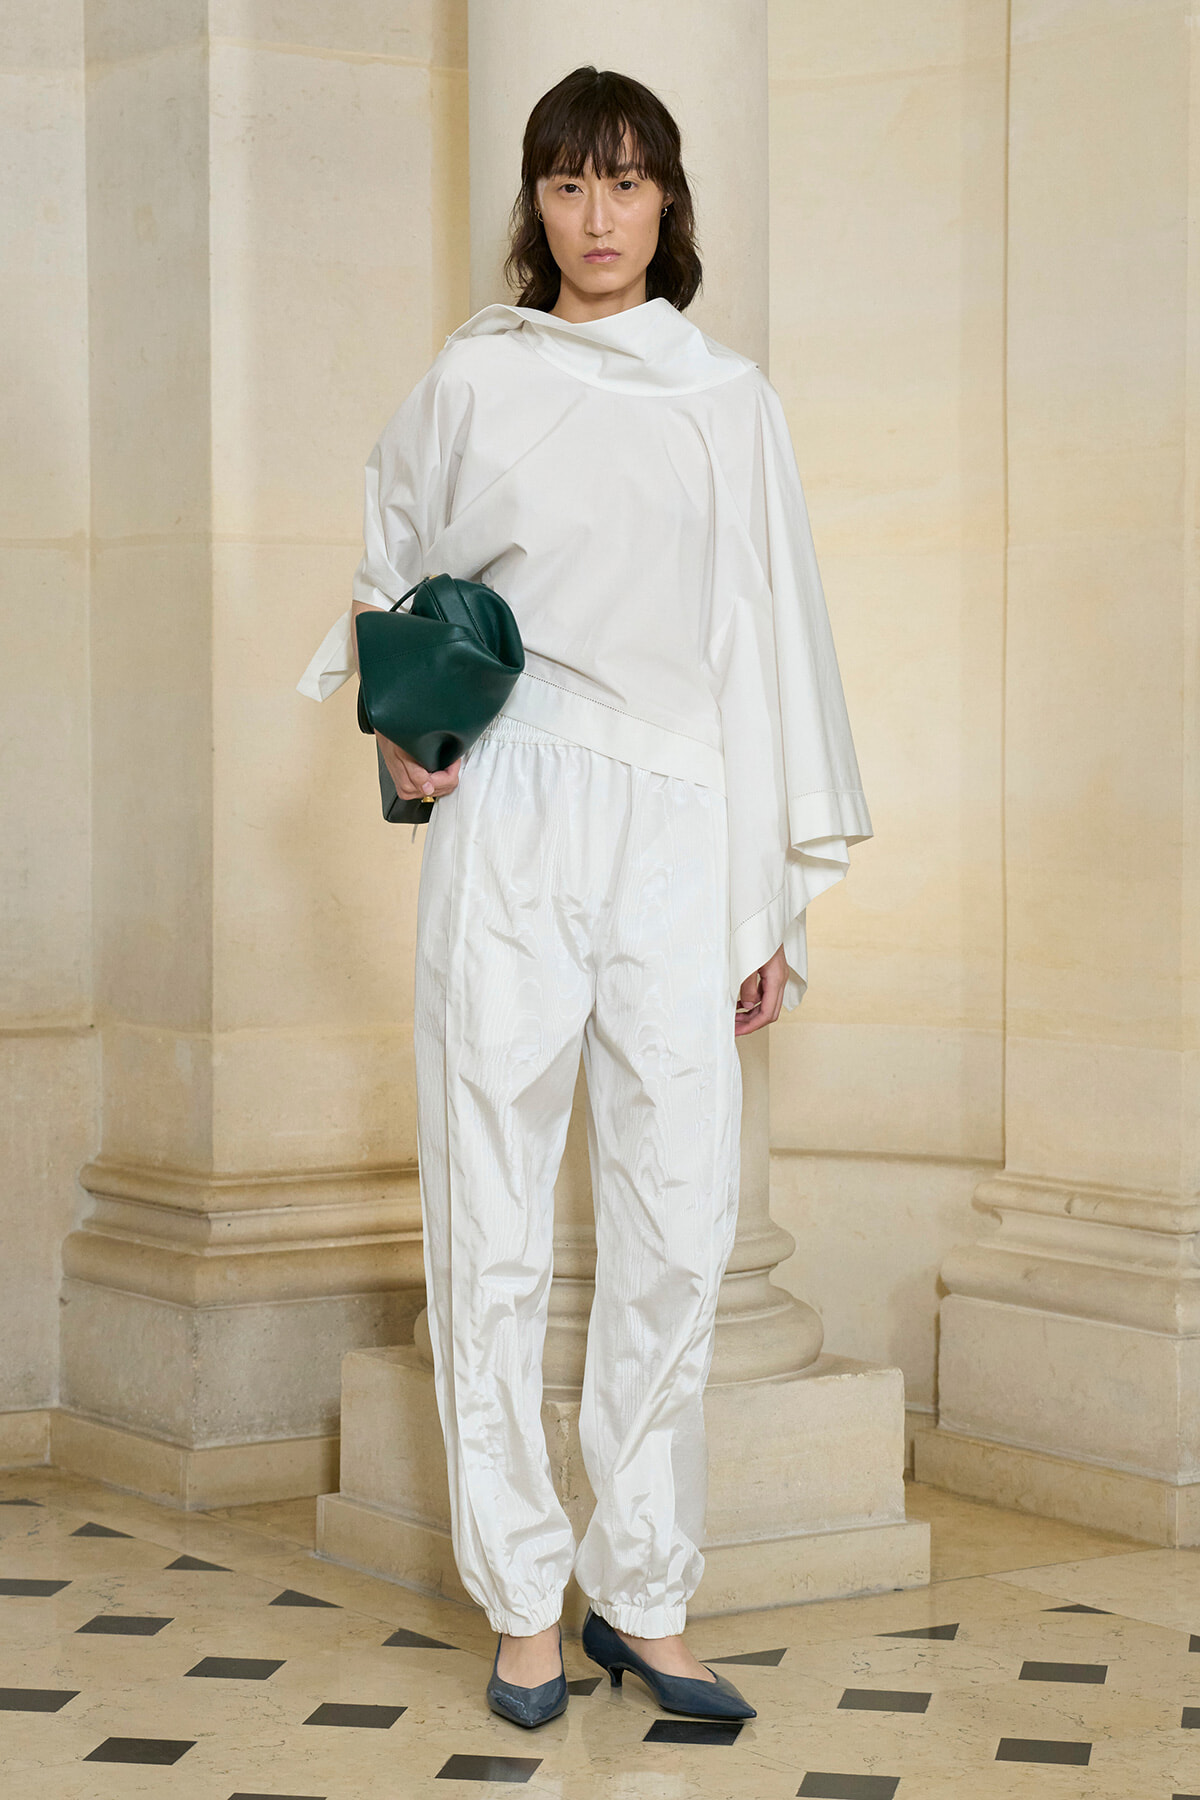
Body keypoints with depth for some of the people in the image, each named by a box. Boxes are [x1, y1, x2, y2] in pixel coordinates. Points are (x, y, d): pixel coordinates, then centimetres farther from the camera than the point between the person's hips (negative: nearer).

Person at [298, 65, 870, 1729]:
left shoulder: (731, 401, 10)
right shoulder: (473, 381, 8)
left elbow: (775, 641, 10)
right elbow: (390, 578, 23)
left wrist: (780, 895, 7)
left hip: (677, 834, 1)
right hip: (506, 825, -1)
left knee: (680, 1226, -2)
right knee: (493, 1219, -1)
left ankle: (644, 1597, 10)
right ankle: (522, 1600, 9)